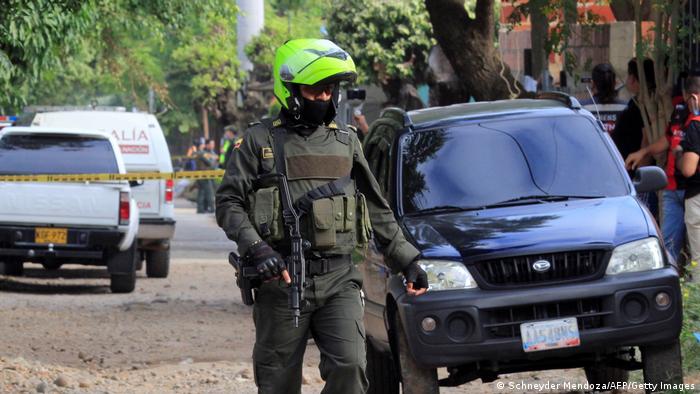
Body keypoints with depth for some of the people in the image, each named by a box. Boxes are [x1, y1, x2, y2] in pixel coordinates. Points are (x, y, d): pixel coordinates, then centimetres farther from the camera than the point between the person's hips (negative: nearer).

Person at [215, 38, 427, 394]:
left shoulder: (346, 142, 15)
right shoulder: (259, 142, 3)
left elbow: (378, 211, 21)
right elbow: (228, 203, -2)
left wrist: (406, 261, 15)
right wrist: (256, 249, -18)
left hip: (338, 281, 3)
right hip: (281, 281, -3)